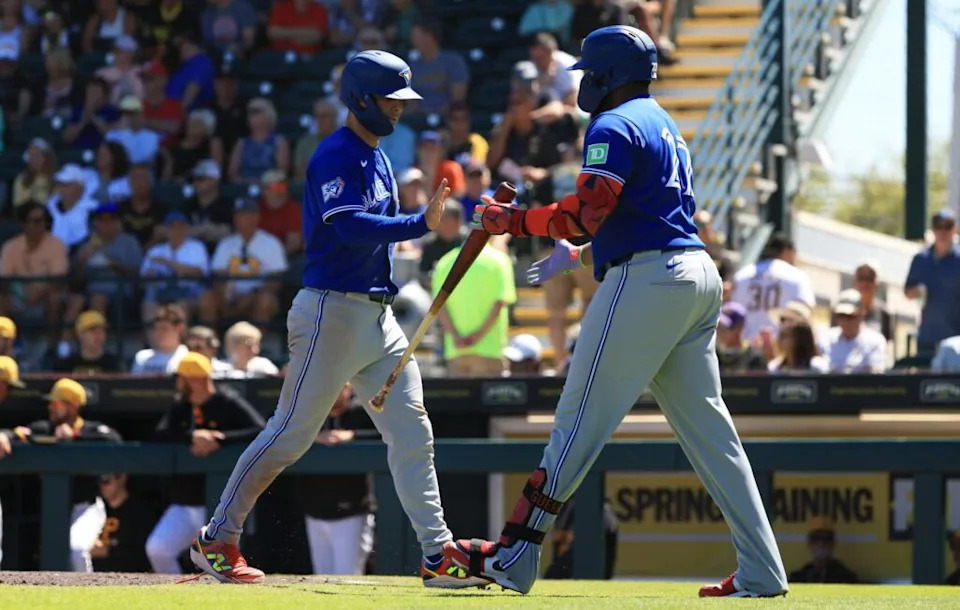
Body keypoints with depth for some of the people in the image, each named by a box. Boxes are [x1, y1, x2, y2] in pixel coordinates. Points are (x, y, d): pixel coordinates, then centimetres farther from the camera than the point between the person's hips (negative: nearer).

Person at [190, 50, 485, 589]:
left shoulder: (377, 159, 18)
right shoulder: (336, 156, -12)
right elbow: (350, 227, -25)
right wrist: (421, 224, -32)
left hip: (377, 313, 9)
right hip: (333, 309, -9)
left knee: (412, 432, 2)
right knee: (293, 431, -5)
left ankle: (438, 555, 2)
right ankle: (217, 540, 6)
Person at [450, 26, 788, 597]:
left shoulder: (615, 127, -7)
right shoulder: (667, 125, 24)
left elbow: (585, 214, -17)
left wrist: (511, 220, -7)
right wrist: (592, 249, 23)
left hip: (645, 276, -9)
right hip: (699, 276, 9)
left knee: (581, 420, -6)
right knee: (707, 426, 8)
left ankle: (513, 559, -4)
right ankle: (762, 571, 3)